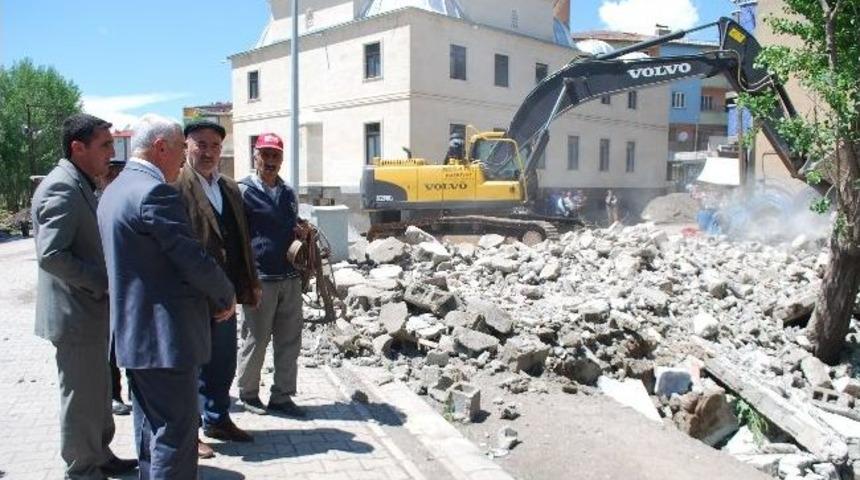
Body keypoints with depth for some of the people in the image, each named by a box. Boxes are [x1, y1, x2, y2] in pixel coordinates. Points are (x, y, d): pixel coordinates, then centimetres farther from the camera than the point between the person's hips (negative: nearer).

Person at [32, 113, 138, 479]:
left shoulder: (80, 186, 12)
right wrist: (104, 282, -20)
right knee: (81, 397, 3)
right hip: (75, 313, -10)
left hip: (90, 310, 10)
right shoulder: (62, 188, -18)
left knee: (97, 391, 20)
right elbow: (51, 255, -26)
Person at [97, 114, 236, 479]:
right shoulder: (155, 192, -19)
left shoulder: (114, 191, 13)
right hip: (165, 336, -10)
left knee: (151, 431, 20)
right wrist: (227, 296, -2)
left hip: (132, 333, 10)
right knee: (176, 433, -1)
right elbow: (193, 259, -20)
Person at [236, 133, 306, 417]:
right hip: (259, 279, -6)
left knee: (290, 341, 9)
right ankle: (248, 393, 24)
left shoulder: (288, 193, 14)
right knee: (256, 340, 6)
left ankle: (282, 396, 21)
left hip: (290, 278, 6)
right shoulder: (242, 191, -4)